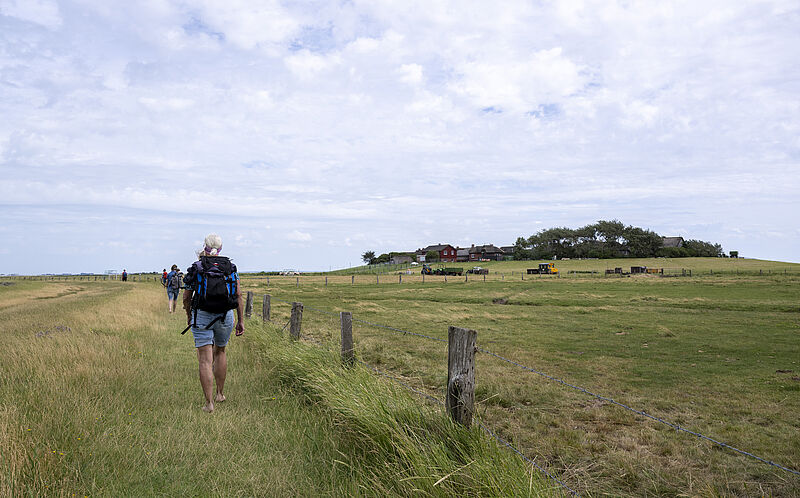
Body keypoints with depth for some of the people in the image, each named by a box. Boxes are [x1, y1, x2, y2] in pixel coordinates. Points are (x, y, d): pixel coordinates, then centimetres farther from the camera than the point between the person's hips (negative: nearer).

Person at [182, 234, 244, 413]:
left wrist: (189, 316, 20)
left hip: (202, 317, -2)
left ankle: (209, 403, -4)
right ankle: (219, 394, 30)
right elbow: (238, 296, -1)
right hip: (226, 316, 3)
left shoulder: (195, 268, -1)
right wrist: (240, 321, 4)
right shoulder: (230, 267, 3)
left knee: (205, 360, -1)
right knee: (220, 352, 23)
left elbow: (186, 298, 2)